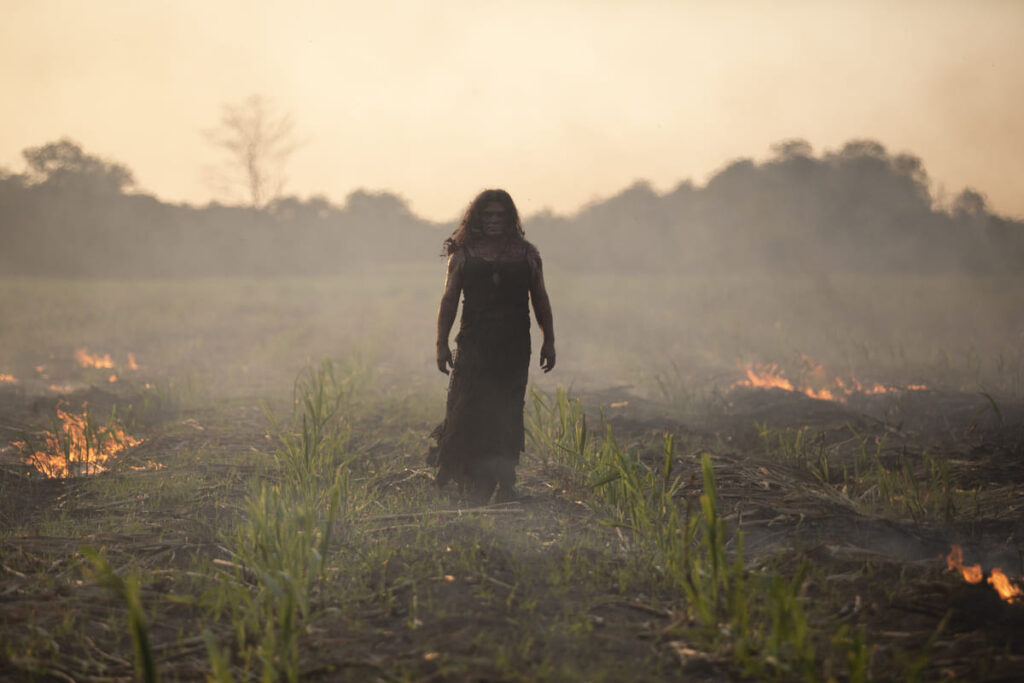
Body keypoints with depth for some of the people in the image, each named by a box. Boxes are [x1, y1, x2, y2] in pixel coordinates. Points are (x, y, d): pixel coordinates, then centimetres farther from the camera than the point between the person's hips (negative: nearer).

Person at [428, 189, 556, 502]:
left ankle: (504, 482, 9)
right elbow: (449, 300, 6)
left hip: (515, 347, 1)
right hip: (474, 344, -1)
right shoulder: (463, 255, 6)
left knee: (508, 413, 1)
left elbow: (540, 300, 14)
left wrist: (549, 341, 10)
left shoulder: (527, 254, 10)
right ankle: (476, 484, -3)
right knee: (472, 411, -9)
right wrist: (442, 343, 0)